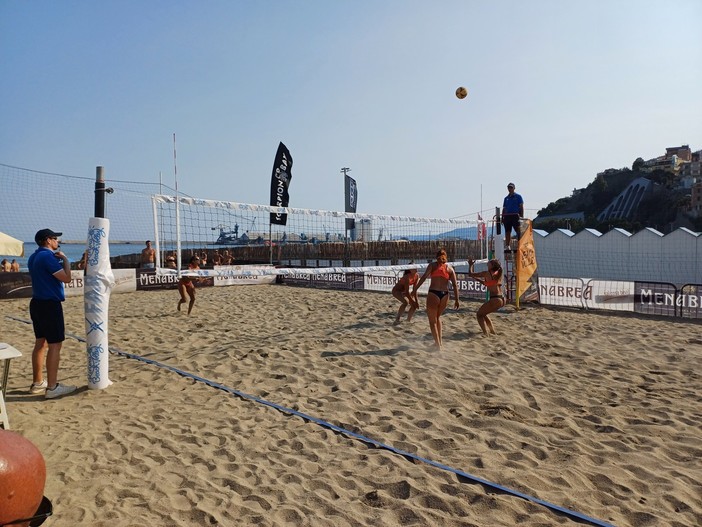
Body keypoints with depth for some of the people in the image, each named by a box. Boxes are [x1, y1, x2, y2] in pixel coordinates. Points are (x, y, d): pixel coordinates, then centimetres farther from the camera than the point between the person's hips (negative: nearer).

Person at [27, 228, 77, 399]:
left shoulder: (34, 257, 13)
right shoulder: (48, 256, -17)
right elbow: (66, 278, -20)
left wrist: (58, 259, 16)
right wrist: (65, 259, -6)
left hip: (37, 303, 10)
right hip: (50, 304, -10)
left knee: (41, 343, 15)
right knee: (55, 344, -6)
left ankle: (38, 383, 23)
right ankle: (52, 387, -3)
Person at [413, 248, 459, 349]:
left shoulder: (433, 265, 6)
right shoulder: (450, 268, 14)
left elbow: (424, 277, -8)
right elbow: (455, 285, 6)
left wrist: (415, 289, -10)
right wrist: (456, 300, 8)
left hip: (433, 293, -4)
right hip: (445, 295, 4)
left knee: (432, 320, 6)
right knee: (437, 317, 26)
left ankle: (438, 345, -2)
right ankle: (439, 342, 25)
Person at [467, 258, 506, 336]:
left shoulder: (486, 273, -5)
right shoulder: (499, 274, 16)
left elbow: (470, 274, 1)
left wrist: (470, 265, 17)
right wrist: (476, 278, 29)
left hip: (495, 299, -8)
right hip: (502, 299, 8)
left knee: (479, 314, 8)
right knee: (483, 313, 26)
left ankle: (485, 333, -8)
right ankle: (493, 331, 24)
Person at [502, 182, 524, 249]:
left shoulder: (518, 196, 6)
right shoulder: (506, 198, 18)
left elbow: (521, 207, 1)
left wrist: (522, 216, -10)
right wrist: (502, 218, 11)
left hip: (515, 216, -4)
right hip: (507, 216, 4)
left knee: (518, 231, -6)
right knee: (507, 231, 5)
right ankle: (507, 245, 9)